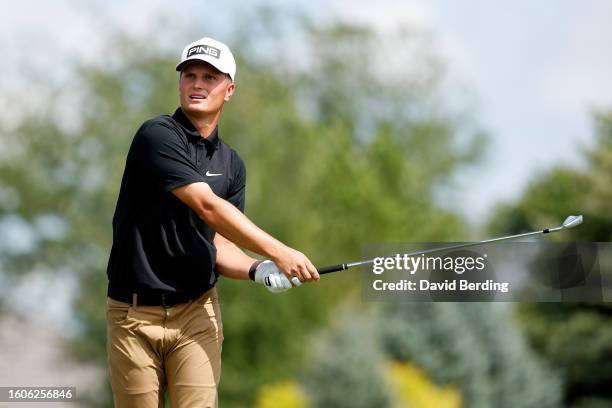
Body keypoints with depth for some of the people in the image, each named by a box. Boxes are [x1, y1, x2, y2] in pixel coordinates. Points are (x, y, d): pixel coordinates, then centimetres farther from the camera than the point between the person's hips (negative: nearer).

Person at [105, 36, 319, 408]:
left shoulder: (231, 164, 11)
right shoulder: (157, 136, -11)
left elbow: (219, 245, 11)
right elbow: (208, 207, -20)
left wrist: (258, 270, -10)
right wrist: (279, 252, -24)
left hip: (196, 313, 4)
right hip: (133, 313, -4)